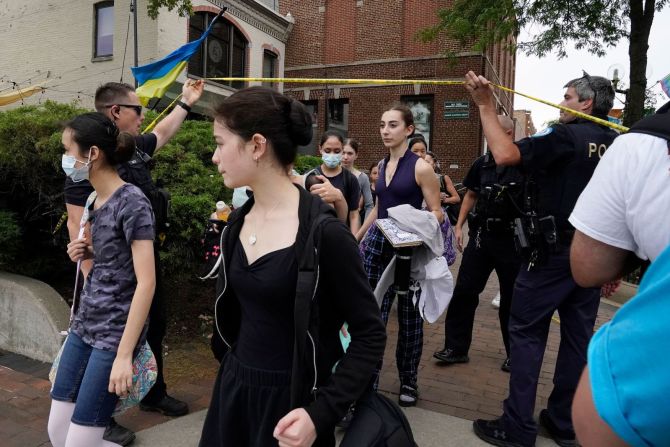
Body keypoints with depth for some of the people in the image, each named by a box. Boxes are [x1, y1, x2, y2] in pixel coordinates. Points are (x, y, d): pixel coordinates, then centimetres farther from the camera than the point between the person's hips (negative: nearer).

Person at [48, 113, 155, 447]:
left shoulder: (131, 202, -18)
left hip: (115, 332, -8)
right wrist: (86, 253, 0)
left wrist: (124, 354, -23)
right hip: (85, 324, 9)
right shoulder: (96, 200, 8)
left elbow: (146, 281, -22)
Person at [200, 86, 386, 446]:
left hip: (290, 403, -6)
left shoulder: (323, 232, -21)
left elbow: (370, 334, -15)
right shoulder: (237, 223, 0)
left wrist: (322, 413, -21)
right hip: (233, 388, 6)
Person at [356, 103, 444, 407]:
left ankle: (408, 381, 27)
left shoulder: (421, 167, -9)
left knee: (409, 317, 9)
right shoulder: (383, 165, 10)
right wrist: (357, 237, 21)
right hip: (377, 245, 5)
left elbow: (436, 213, -9)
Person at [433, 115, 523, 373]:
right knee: (464, 292, 4)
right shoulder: (482, 163, 5)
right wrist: (459, 226, 10)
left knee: (512, 298, 9)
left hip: (511, 239, -4)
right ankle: (456, 347, 15)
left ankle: (515, 353, 27)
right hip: (481, 235, 4)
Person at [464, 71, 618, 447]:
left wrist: (486, 106, -18)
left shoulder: (565, 135, -13)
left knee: (527, 334, 1)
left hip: (552, 253, -7)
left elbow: (506, 155, -26)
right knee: (579, 337, 11)